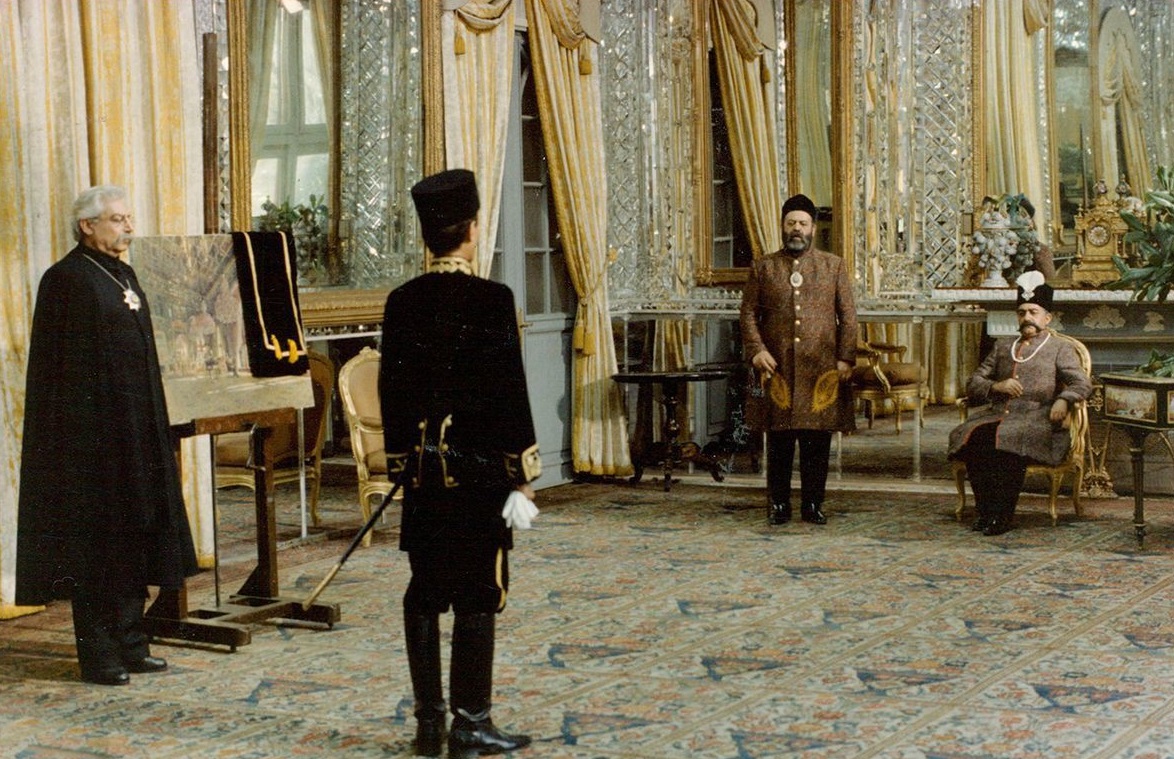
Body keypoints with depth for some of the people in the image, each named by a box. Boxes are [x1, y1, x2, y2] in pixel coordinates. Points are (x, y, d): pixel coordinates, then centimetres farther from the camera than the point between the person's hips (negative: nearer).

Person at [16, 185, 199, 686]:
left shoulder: (123, 275, 14)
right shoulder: (66, 280, -11)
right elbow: (64, 369, -15)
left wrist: (153, 428, 18)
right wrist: (83, 432, -20)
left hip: (136, 432, 9)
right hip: (91, 434, -8)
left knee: (133, 536, 11)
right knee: (95, 540, -3)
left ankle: (130, 643, 19)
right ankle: (98, 654, 3)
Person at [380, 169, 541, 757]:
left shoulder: (402, 302, 4)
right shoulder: (491, 300, -12)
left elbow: (392, 388, 8)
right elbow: (509, 392, -13)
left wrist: (401, 461, 17)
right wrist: (522, 472, -6)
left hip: (422, 470, 5)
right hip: (477, 466, -5)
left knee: (425, 592, 10)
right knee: (477, 594, 1)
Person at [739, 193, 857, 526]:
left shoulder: (834, 266, 9)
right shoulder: (763, 267, 9)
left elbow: (848, 316, 6)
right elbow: (749, 313, 6)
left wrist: (846, 358, -3)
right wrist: (756, 350, -8)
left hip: (821, 370, 0)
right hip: (777, 368, 0)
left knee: (818, 442, 3)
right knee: (779, 440, 3)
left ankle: (813, 504, 13)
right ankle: (778, 505, 12)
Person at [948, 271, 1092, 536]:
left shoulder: (1060, 349, 15)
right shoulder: (1002, 346, 27)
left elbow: (1083, 383, 0)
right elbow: (972, 384, 21)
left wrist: (1064, 399, -21)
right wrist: (996, 386, -1)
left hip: (1036, 417, -4)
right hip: (996, 414, 4)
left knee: (1007, 437, -38)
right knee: (971, 435, -30)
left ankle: (1003, 515, -30)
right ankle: (985, 511, -24)